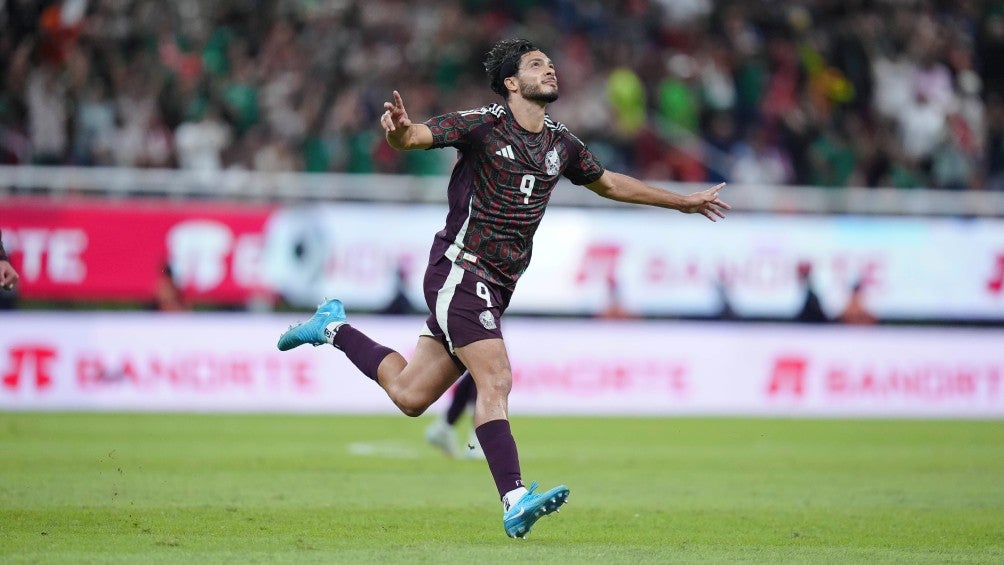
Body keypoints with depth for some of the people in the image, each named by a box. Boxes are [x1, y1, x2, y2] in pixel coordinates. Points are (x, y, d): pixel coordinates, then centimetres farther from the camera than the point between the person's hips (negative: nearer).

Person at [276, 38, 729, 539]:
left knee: (410, 395, 9)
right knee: (495, 379, -21)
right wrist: (399, 129, -45)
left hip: (496, 286, 7)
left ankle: (333, 328, 30)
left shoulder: (561, 144, 12)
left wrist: (684, 202, 33)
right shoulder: (482, 125, -9)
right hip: (461, 269, -7)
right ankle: (515, 501, -27)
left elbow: (607, 182, 28)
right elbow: (416, 137, -19)